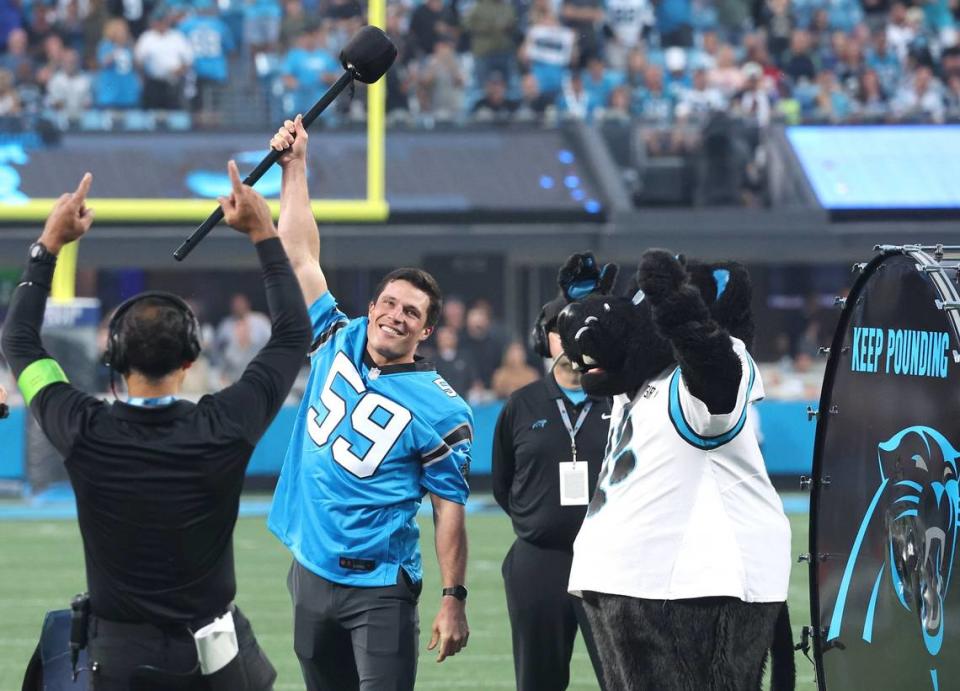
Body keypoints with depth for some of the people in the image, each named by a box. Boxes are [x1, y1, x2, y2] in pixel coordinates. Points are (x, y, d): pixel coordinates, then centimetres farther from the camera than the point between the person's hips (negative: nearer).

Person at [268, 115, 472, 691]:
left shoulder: (441, 410, -7)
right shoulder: (338, 343, 6)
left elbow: (450, 510, -7)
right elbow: (302, 257, 10)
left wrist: (454, 599, -12)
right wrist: (295, 166, 8)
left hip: (379, 589, -5)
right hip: (311, 575, 5)